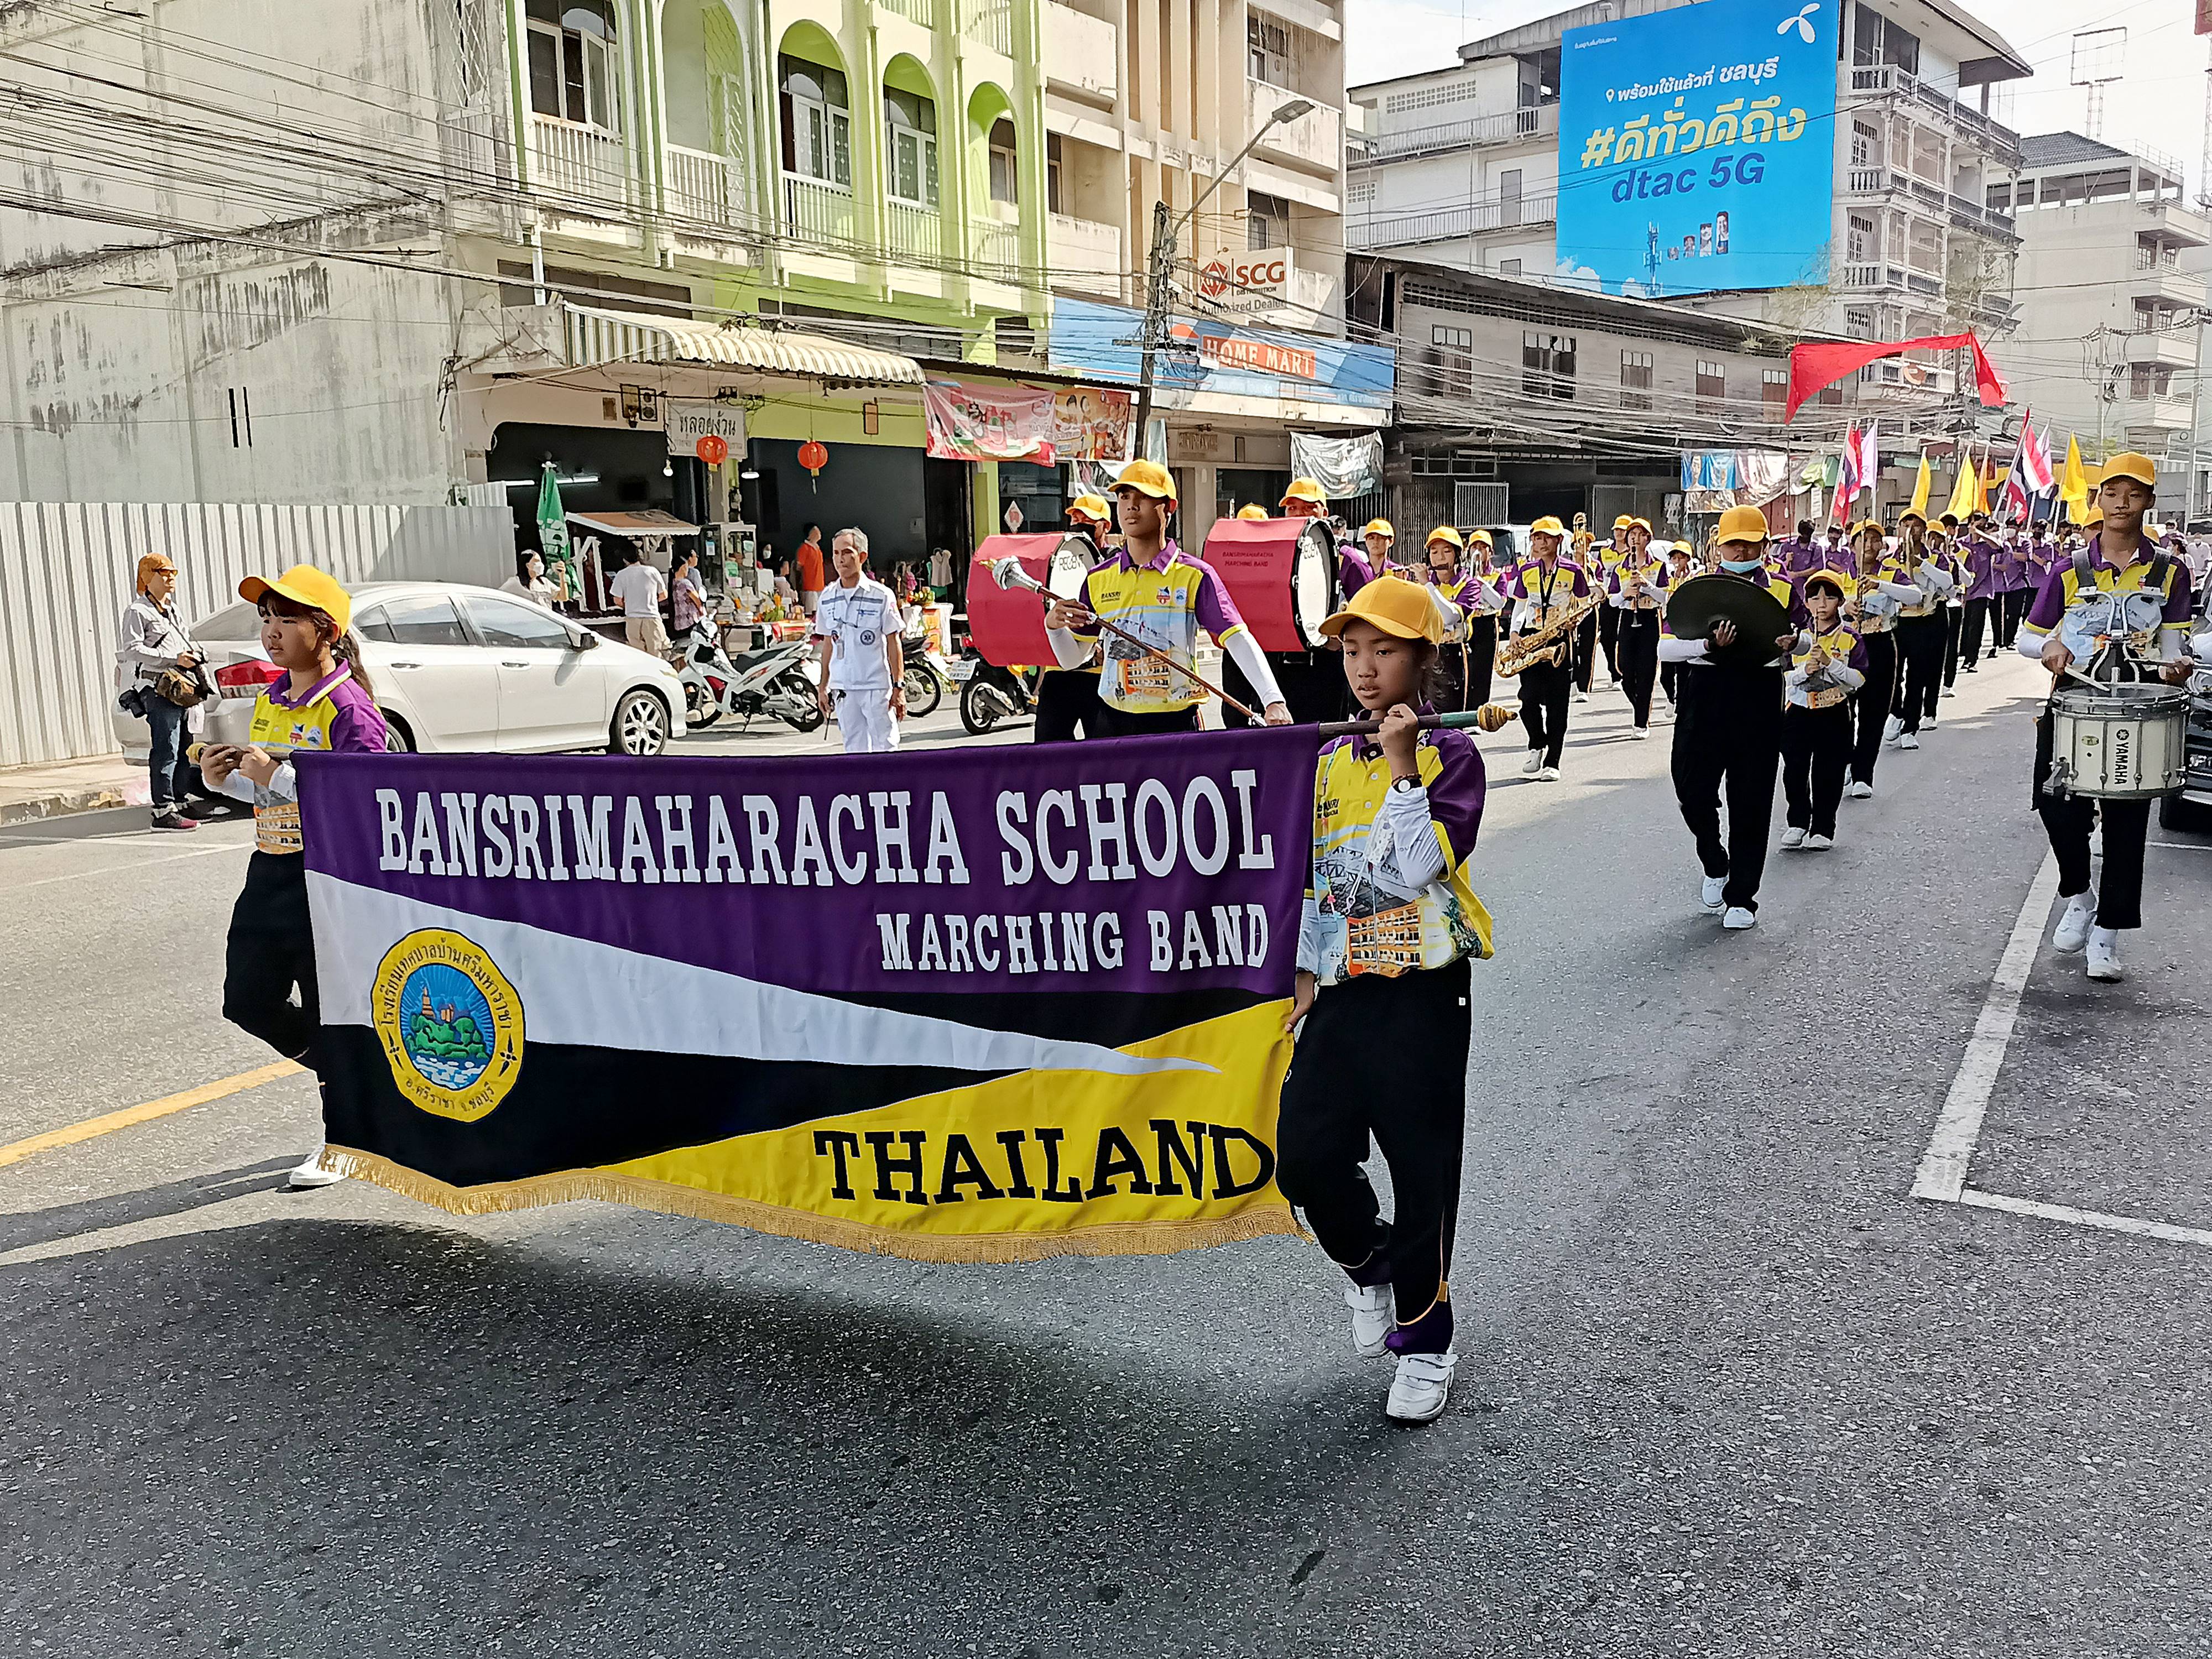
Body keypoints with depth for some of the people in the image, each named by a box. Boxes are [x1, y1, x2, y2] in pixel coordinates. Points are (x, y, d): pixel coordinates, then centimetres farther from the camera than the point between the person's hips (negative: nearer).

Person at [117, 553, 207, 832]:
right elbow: (132, 649, -13)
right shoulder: (137, 611, -2)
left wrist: (192, 655, 12)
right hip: (158, 688, -9)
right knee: (166, 751, -12)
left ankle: (181, 803, 18)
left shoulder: (173, 611, 25)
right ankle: (163, 811, -13)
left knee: (184, 751, 11)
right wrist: (174, 659, -20)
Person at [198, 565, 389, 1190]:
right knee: (248, 1000, 12)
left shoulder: (348, 708, -15)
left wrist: (279, 776, -26)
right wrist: (227, 778, 1)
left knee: (329, 1010, 2)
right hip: (271, 869, 9)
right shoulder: (270, 699, 11)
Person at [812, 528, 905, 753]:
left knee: (884, 748, -2)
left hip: (877, 687, -4)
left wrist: (898, 687, -8)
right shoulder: (827, 599, 9)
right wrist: (823, 687, 13)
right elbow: (828, 645, 15)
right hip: (843, 688, 4)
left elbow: (893, 644, -3)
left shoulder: (882, 596, -5)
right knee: (854, 749, 9)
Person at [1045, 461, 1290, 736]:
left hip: (1176, 722, -3)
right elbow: (1073, 659, 12)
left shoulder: (1194, 576, -4)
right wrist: (1054, 626, -9)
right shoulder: (1098, 579, 7)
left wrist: (1273, 701, -26)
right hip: (1112, 720, 3)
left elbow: (1238, 639, -13)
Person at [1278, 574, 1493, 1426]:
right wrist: (1306, 975, 14)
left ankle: (1424, 1339, 19)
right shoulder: (1330, 759, 12)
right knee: (1305, 1157, -1)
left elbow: (1415, 872, -18)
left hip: (1422, 989, -5)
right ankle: (1368, 1263, 30)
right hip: (1342, 991, 5)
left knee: (1421, 1169, 1)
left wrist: (1403, 764, -19)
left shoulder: (1451, 753, -4)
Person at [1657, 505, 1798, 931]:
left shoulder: (1782, 589, 12)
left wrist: (1791, 643, -12)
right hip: (1706, 693, 0)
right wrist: (1708, 645, -20)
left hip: (1759, 699, 0)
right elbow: (1666, 646, -1)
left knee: (1750, 801, 1)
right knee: (1693, 790, -3)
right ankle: (1716, 866, 26)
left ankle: (1742, 898, 10)